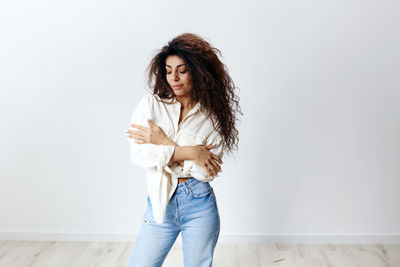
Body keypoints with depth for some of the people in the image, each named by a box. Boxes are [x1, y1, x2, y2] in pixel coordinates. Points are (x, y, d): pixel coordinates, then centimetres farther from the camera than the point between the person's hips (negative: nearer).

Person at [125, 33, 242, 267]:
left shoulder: (213, 116, -1)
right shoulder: (151, 104, 1)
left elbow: (207, 172, -11)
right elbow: (138, 155, -11)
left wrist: (163, 142, -13)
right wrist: (190, 152, -17)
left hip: (200, 205, 0)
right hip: (160, 204, 1)